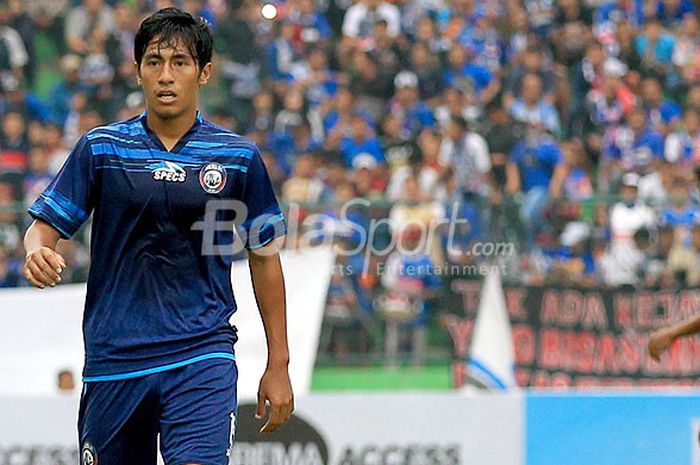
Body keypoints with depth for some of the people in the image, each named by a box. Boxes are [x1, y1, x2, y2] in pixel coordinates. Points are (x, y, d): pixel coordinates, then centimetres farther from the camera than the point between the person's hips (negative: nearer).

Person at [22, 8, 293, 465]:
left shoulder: (239, 157, 3)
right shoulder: (100, 147, 3)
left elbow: (264, 256, 10)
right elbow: (44, 227, 4)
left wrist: (278, 365, 9)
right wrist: (39, 255, -22)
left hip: (202, 354, -1)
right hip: (113, 357, 2)